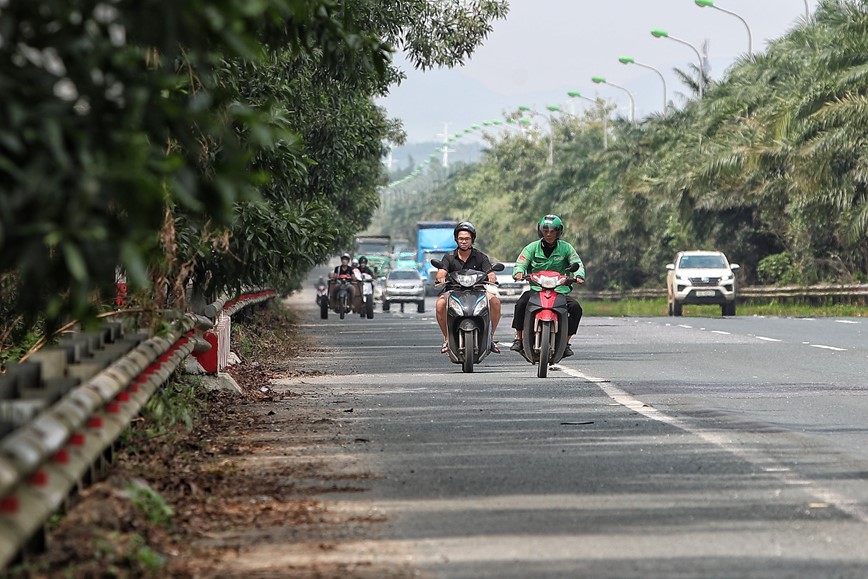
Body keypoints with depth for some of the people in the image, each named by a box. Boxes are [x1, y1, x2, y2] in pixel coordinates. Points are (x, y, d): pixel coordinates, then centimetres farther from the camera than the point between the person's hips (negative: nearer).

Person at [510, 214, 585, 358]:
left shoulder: (566, 248, 8)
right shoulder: (532, 247, 7)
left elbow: (577, 263, 1)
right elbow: (520, 263, -1)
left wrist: (578, 276, -22)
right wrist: (518, 272, -26)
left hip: (560, 290, 1)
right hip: (535, 289, -1)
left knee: (576, 308, -24)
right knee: (521, 303, -30)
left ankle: (566, 342, -10)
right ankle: (518, 339, -16)